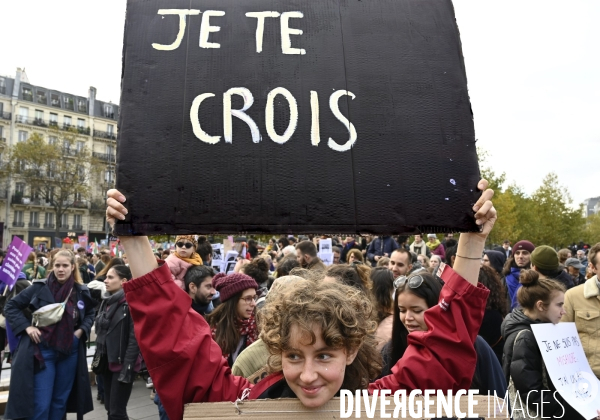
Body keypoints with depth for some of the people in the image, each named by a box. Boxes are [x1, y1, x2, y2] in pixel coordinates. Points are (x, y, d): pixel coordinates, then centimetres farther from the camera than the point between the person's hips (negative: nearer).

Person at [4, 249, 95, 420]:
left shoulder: (81, 291, -2)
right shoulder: (39, 287, -9)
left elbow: (90, 313, 15)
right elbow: (11, 306, 0)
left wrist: (82, 329, -2)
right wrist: (26, 326, -11)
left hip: (70, 351, 3)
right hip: (43, 350, -2)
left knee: (61, 401, 16)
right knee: (41, 404, 2)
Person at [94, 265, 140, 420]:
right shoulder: (106, 301, 9)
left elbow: (134, 339, -19)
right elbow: (100, 333, 17)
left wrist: (127, 367, -21)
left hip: (122, 364, -8)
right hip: (107, 362, 8)